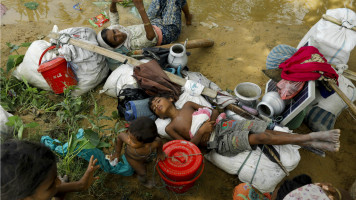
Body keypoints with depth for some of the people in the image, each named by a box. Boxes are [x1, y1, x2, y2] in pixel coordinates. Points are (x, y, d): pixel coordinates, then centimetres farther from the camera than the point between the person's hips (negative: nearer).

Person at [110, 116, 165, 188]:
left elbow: (160, 142, -19)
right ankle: (143, 180, 54)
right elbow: (120, 136, -24)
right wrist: (117, 152, -9)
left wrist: (160, 153, 3)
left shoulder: (155, 143, -46)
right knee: (142, 173, 20)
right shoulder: (129, 139, -49)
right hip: (132, 157, -1)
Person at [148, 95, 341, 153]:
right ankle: (313, 138, -16)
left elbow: (214, 111, 12)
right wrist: (201, 132, -17)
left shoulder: (188, 104, 16)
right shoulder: (170, 128, 6)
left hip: (224, 124, 4)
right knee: (261, 138, -20)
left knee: (265, 131, -16)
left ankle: (314, 142, -11)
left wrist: (209, 125, -9)